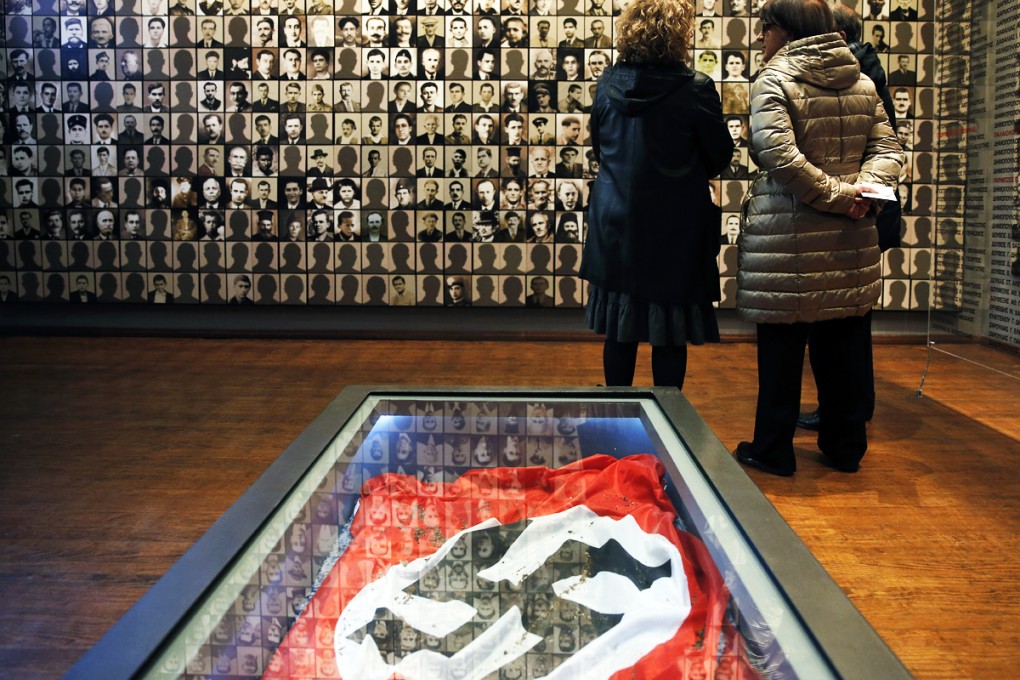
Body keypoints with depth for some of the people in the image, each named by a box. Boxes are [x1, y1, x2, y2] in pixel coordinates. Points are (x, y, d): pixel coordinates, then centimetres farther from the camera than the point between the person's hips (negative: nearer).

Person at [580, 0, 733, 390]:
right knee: (670, 334, 6)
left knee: (619, 328, 14)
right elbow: (719, 158, -4)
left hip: (615, 226, 4)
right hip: (674, 230, -4)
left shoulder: (608, 84, -2)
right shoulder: (695, 89, -15)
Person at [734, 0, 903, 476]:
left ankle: (773, 450, 13)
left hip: (786, 235, -5)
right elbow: (888, 150, 7)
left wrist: (836, 195, -14)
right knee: (843, 344, 13)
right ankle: (845, 448, 24)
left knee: (781, 346, 4)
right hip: (849, 239, 6)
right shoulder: (862, 83, 12)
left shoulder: (774, 81, -7)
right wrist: (858, 191, -7)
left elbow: (778, 154, -20)